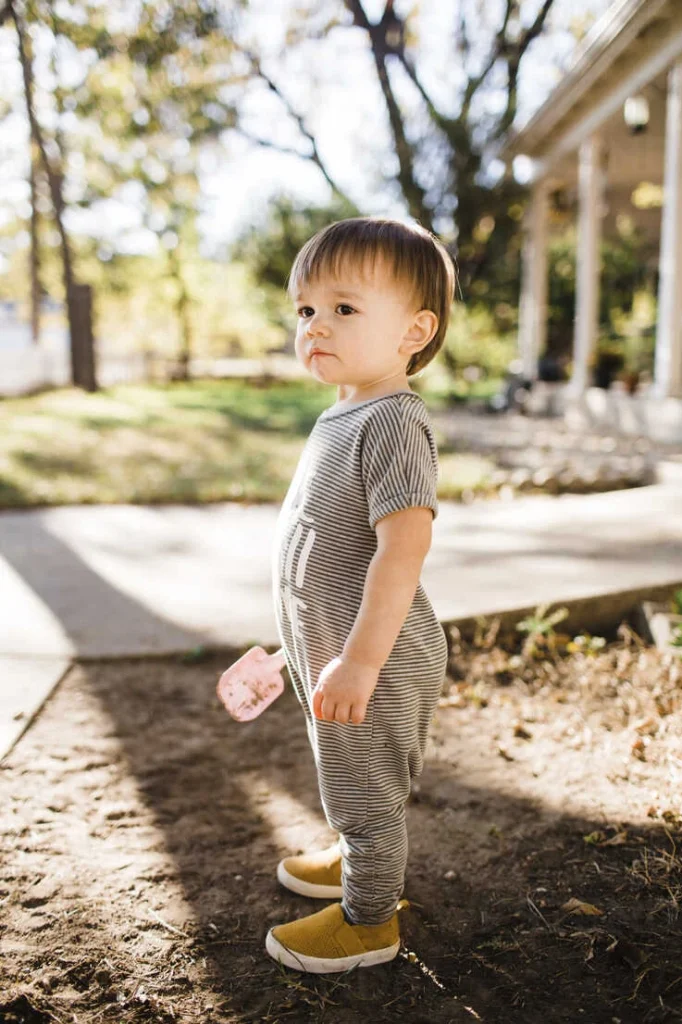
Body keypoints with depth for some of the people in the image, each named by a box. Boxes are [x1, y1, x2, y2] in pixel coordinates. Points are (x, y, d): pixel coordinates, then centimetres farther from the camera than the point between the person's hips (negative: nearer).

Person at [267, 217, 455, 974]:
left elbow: (403, 548, -31)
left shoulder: (393, 423, -24)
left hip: (374, 663, -9)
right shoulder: (341, 416, 7)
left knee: (365, 793, 10)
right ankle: (357, 859, 51)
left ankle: (367, 920, 30)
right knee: (349, 785, 28)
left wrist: (361, 658, -30)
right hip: (330, 651, 9)